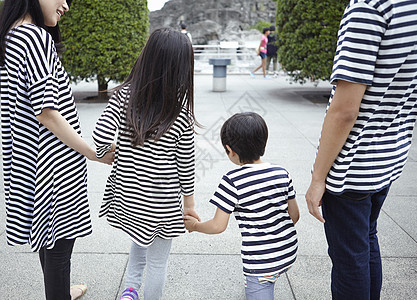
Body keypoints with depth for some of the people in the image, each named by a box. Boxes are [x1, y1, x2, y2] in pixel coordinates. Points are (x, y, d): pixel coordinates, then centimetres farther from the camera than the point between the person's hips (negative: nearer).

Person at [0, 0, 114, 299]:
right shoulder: (36, 37, -18)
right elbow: (47, 113, -23)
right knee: (59, 243, 4)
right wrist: (95, 153, -16)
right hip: (55, 162, -10)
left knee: (49, 236, 24)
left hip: (28, 160, 10)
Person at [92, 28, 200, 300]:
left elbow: (101, 137, -22)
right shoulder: (181, 113, -16)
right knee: (157, 262, 17)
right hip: (161, 203, -3)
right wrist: (189, 204, 6)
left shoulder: (124, 96, -11)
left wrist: (104, 154, 2)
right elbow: (185, 166, -8)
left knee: (141, 240, 33)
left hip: (126, 195, 4)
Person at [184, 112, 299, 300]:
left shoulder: (232, 181, -18)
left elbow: (218, 226, -14)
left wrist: (195, 225, 5)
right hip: (288, 253, 7)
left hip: (260, 262, -6)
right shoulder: (281, 173, -2)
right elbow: (294, 215, 6)